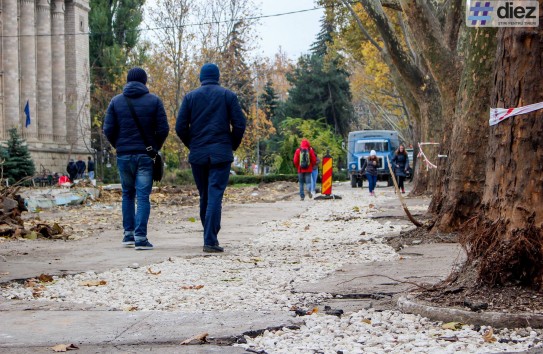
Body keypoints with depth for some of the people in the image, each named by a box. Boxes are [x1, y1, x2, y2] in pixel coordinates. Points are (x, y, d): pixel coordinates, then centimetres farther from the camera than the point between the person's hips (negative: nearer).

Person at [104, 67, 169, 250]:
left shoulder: (116, 101, 4)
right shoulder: (154, 101, -1)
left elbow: (108, 129, -1)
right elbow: (163, 129, -5)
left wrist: (118, 146, 14)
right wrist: (156, 147, 11)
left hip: (124, 155, 2)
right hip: (146, 156, -2)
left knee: (128, 194, 17)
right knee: (143, 196, -2)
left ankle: (128, 234, 16)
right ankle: (140, 237, -10)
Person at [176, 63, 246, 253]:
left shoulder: (190, 97, 7)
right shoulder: (228, 95, 3)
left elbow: (180, 127, 1)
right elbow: (239, 124, -3)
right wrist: (233, 145, 11)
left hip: (197, 154, 2)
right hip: (221, 153, -2)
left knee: (204, 196, 14)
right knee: (215, 195, -7)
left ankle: (211, 236, 21)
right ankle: (210, 240, -16)